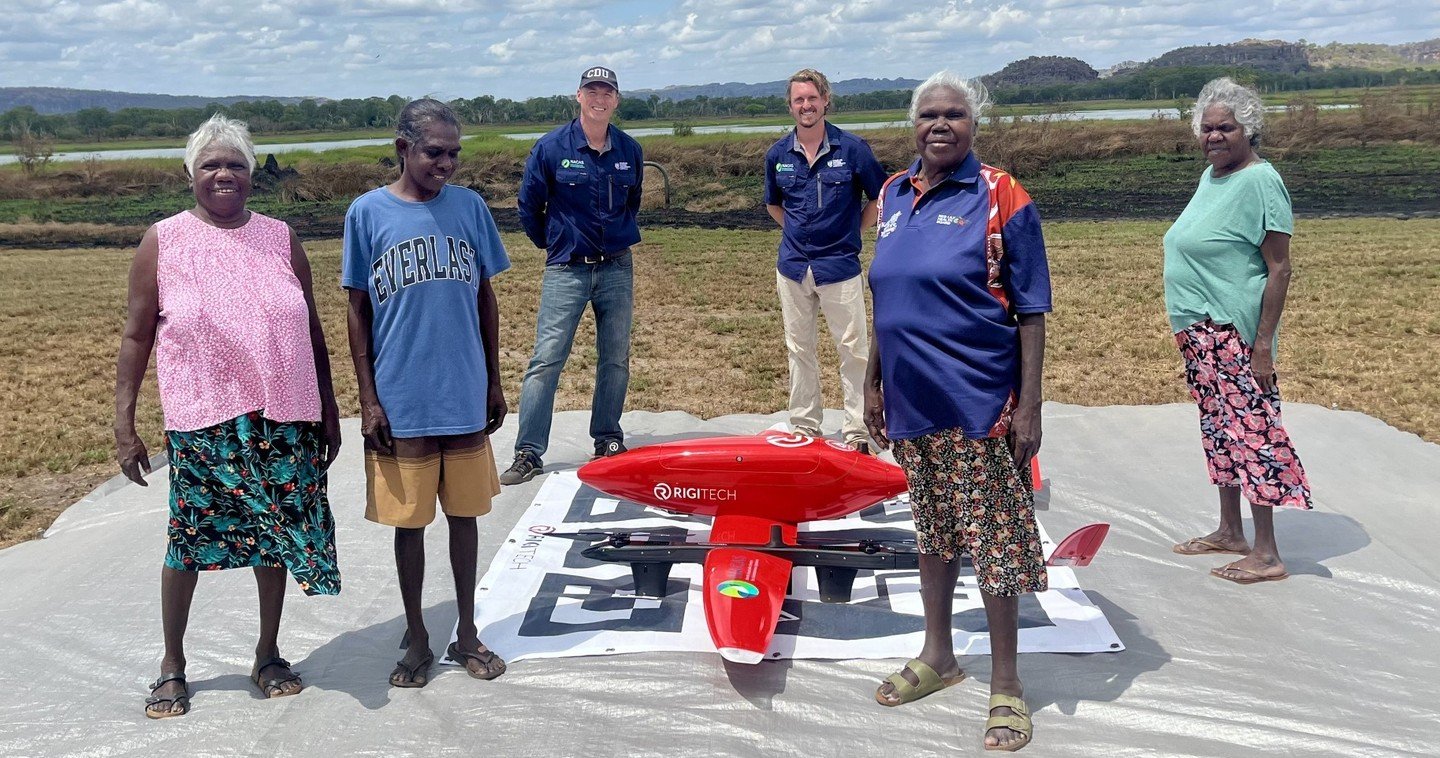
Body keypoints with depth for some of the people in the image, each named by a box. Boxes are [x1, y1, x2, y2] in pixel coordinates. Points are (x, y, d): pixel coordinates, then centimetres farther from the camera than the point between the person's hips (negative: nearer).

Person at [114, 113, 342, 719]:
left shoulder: (280, 239, 7)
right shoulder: (163, 242, -1)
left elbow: (311, 331, 11)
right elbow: (137, 338, 1)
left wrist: (329, 410, 10)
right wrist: (123, 426, -3)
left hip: (283, 418, 3)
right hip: (201, 421, -2)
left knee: (277, 536, 10)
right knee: (188, 540, 4)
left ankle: (269, 655, 28)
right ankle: (172, 665, 23)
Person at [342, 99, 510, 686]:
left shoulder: (470, 207, 2)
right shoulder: (368, 213, -4)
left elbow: (485, 297, 9)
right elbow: (358, 311, 0)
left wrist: (494, 383, 10)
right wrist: (368, 400, -4)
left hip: (466, 399, 2)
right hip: (400, 404, -2)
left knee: (464, 514, 13)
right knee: (409, 521, 9)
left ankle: (467, 633, 28)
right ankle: (416, 639, 26)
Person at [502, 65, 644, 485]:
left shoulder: (629, 151, 5)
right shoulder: (551, 148, -5)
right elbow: (529, 205, 6)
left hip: (617, 268, 3)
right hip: (566, 270, -3)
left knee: (616, 359, 8)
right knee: (546, 359, -7)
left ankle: (608, 440, 22)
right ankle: (528, 453, -3)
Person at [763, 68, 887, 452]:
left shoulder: (852, 148, -6)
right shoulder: (777, 155, 4)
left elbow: (879, 197, 3)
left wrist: (852, 232, 3)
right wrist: (800, 233, 13)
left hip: (840, 266, -3)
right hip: (793, 267, 4)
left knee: (853, 350, 0)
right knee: (799, 349, 11)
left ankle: (857, 431, 8)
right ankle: (804, 427, 23)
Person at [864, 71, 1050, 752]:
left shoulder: (1000, 198, -9)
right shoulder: (895, 195, 8)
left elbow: (1031, 311, -9)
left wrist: (1029, 405, -14)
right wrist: (874, 382, 14)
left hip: (978, 404, -6)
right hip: (911, 402, 6)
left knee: (994, 540, 2)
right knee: (931, 529, 18)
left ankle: (1005, 685, 17)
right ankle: (938, 656, 36)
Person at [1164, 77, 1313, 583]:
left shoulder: (1258, 181, -14)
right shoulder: (1210, 176, 12)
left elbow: (1279, 268, -16)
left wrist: (1264, 342, -20)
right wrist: (1187, 330, 17)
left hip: (1234, 333, -9)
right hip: (1199, 332, 9)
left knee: (1249, 430, -4)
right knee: (1219, 428, 16)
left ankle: (1266, 555, 3)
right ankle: (1230, 532, 29)